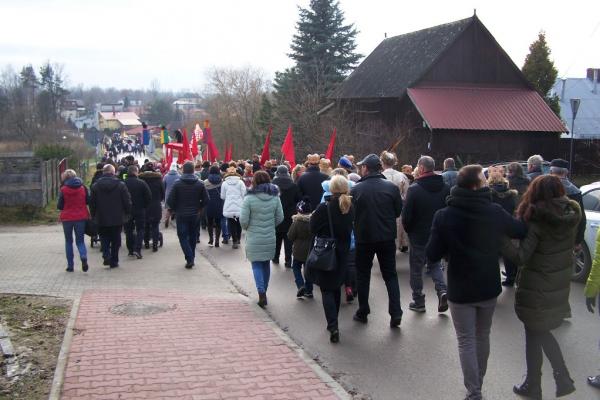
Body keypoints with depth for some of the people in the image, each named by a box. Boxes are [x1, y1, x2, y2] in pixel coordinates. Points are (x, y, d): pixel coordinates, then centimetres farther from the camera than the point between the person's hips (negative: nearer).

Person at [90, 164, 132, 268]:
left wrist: (93, 216, 12)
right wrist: (127, 214, 8)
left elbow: (92, 203, 2)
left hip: (101, 219, 1)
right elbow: (127, 202, -4)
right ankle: (114, 261, 11)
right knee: (115, 240, 9)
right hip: (117, 219, -1)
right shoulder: (121, 185, -6)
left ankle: (106, 255, -7)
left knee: (104, 239, 14)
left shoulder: (95, 186, -2)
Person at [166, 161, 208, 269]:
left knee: (183, 236, 2)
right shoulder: (200, 184, -3)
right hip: (195, 215, 3)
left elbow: (170, 200, -12)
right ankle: (191, 258, 21)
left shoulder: (177, 183, -11)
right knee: (193, 236, 15)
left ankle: (190, 258, -11)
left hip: (181, 215, -3)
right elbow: (205, 200, -2)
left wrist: (171, 209, 7)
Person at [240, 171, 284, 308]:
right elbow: (280, 218, 2)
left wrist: (247, 228, 9)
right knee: (266, 264, 17)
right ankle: (264, 291, 28)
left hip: (254, 239, -4)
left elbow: (243, 220, -12)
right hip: (270, 238, 4)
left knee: (257, 265, 5)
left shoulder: (249, 199, -13)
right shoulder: (275, 198, -1)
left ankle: (261, 293, -9)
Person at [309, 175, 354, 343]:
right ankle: (333, 322, 30)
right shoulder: (350, 208, -2)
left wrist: (313, 216, 5)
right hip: (342, 252, 5)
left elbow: (313, 229, -11)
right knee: (336, 288, 19)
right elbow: (350, 229, 9)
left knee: (327, 291, 0)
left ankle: (333, 326, -13)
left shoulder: (324, 207, -18)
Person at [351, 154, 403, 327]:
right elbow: (398, 211, 2)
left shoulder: (356, 189, -10)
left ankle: (363, 312, 18)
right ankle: (396, 313, 2)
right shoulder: (392, 187, -7)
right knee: (390, 275, 11)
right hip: (387, 237, 1)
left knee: (363, 275, 14)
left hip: (364, 237, -1)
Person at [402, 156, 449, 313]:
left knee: (416, 268, 10)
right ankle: (442, 290, -1)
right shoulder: (445, 188, -2)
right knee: (435, 264, 21)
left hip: (419, 236, -4)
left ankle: (418, 301, 17)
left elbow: (406, 215, -15)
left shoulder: (414, 189, -16)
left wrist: (408, 230, 4)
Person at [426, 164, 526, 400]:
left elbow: (432, 255, -13)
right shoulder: (495, 212, -13)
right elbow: (522, 231, 3)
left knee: (466, 341, 8)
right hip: (488, 287, 2)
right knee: (482, 336, 21)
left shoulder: (444, 216, -16)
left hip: (460, 290, -2)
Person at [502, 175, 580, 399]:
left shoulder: (536, 222, -20)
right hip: (560, 288, 6)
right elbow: (571, 245, 11)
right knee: (543, 333, 23)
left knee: (533, 337, 10)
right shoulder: (571, 217, -2)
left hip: (537, 290, -6)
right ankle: (563, 379, 19)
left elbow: (521, 257, -25)